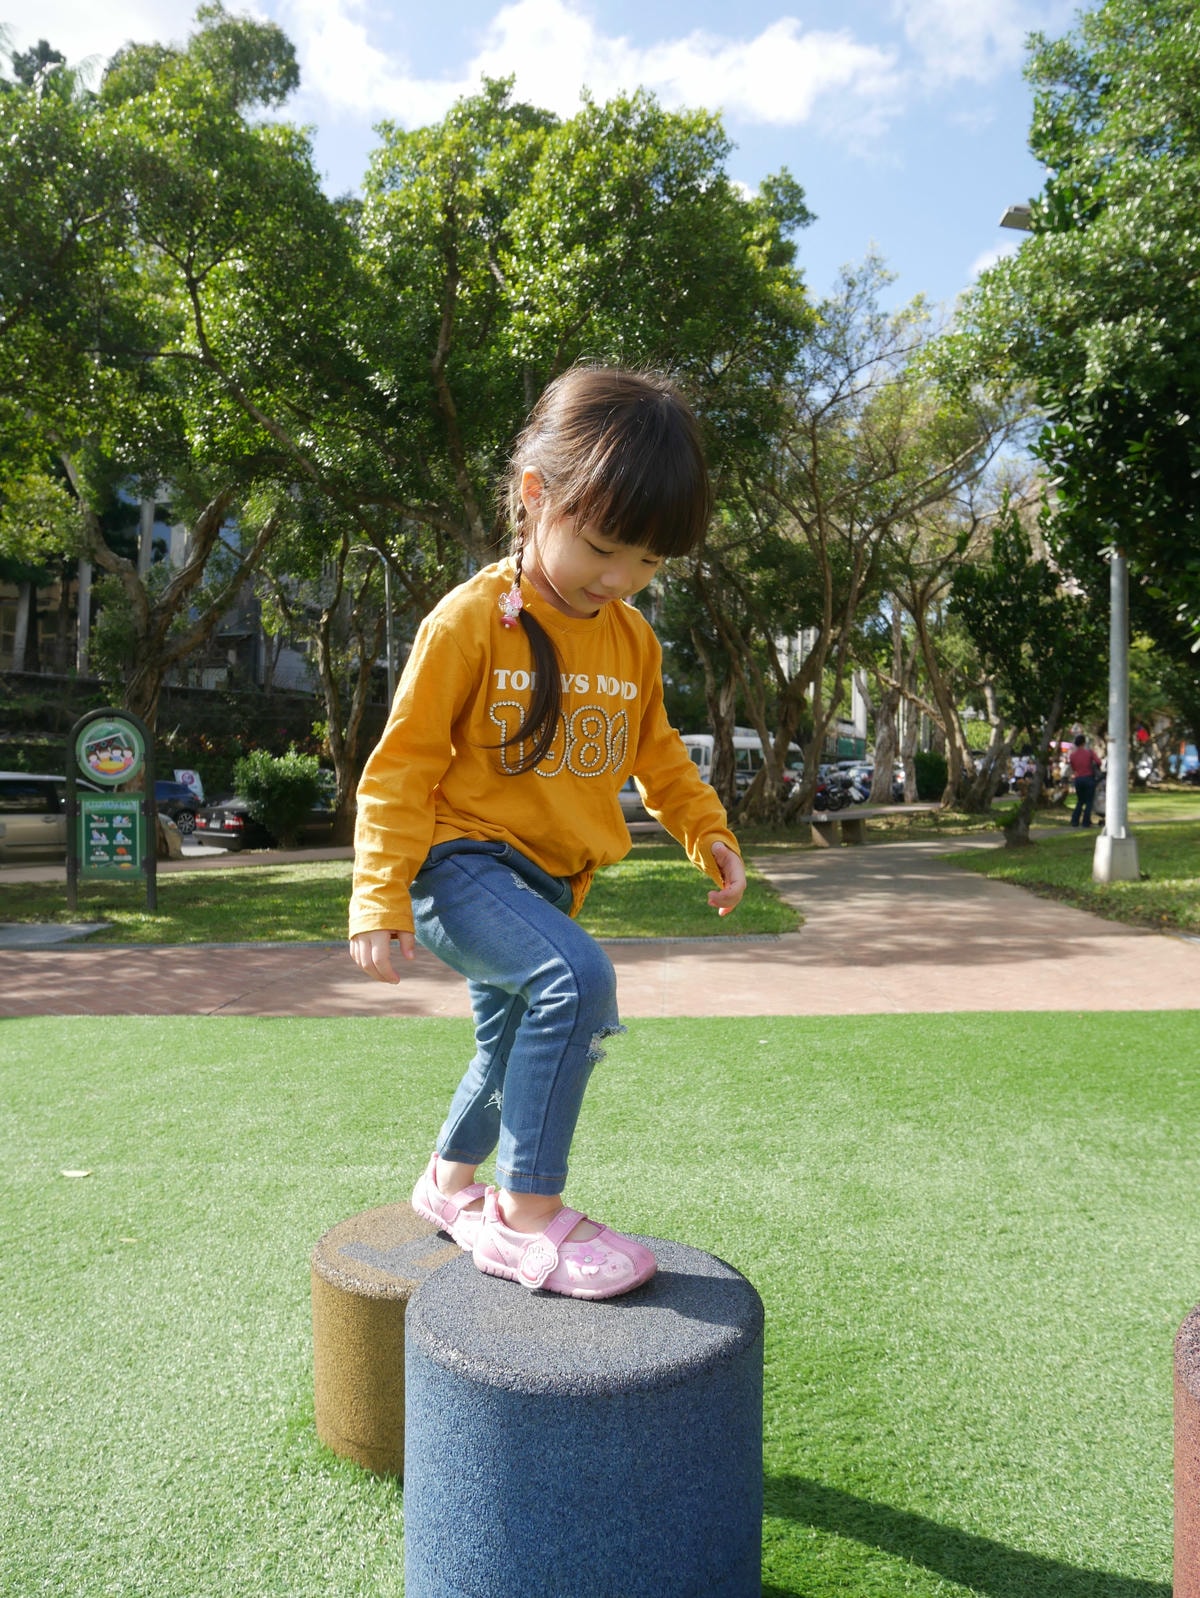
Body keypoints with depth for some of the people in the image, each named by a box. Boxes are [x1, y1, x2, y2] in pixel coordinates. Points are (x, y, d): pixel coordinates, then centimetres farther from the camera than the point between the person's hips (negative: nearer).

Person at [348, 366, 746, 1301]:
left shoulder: (633, 639, 4)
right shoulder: (472, 619, -15)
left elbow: (656, 753, 20)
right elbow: (403, 764, -14)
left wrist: (710, 835, 11)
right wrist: (381, 899, -17)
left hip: (547, 878, 7)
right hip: (461, 863, -7)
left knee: (513, 1049, 21)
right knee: (577, 979, -32)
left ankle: (450, 1182, 48)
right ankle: (528, 1215, -19)